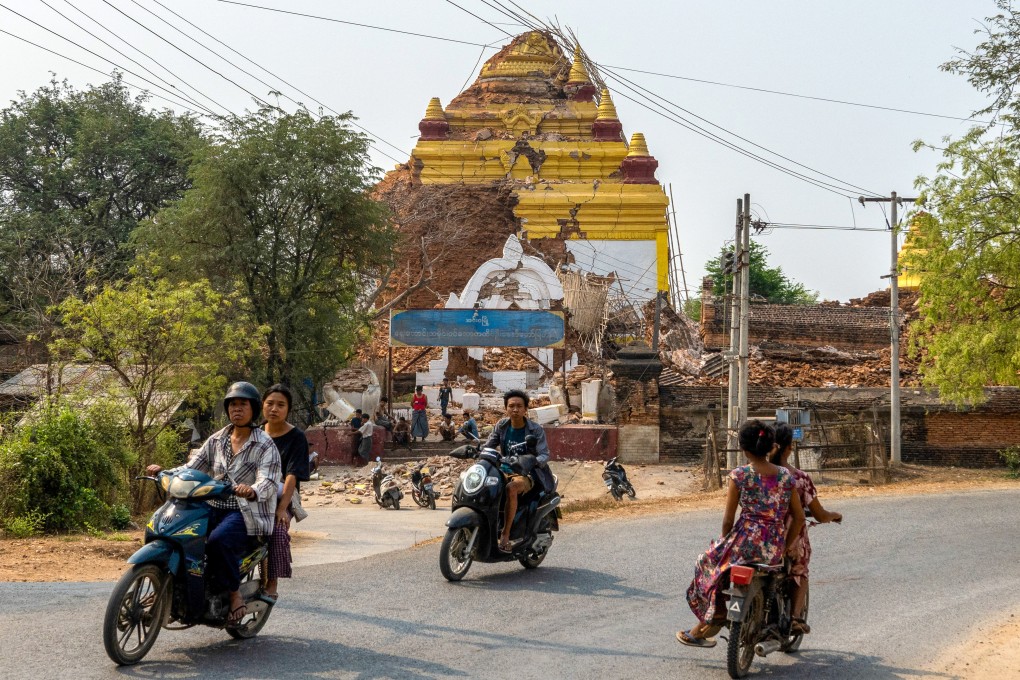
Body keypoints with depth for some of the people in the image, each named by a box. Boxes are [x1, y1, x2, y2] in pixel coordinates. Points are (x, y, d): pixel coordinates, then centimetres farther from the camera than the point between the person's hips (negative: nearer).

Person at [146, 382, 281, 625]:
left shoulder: (265, 445, -4)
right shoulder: (217, 440, 14)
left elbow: (268, 482, -17)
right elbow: (193, 467, 11)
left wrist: (252, 491, -40)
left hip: (247, 513, -6)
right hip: (215, 508, 6)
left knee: (218, 540, -33)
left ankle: (235, 595, -13)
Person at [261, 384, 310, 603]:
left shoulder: (296, 437, -2)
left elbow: (292, 476, -11)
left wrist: (282, 508, -21)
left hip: (283, 496, -3)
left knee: (277, 530, -32)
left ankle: (271, 585, -21)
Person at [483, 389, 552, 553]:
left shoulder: (536, 430, -4)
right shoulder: (501, 426, 8)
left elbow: (544, 454, -10)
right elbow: (488, 446, 8)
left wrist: (532, 461, -32)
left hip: (527, 474, -5)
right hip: (505, 472, 5)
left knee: (511, 488, -38)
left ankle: (505, 535, -35)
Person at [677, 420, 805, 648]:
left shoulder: (739, 475, -7)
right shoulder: (785, 476, 6)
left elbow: (728, 519, -6)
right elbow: (799, 517, 8)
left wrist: (725, 543, 12)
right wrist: (786, 547, 18)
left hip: (746, 542, -4)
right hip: (775, 549, 5)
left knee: (709, 563, 25)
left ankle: (706, 626, 28)